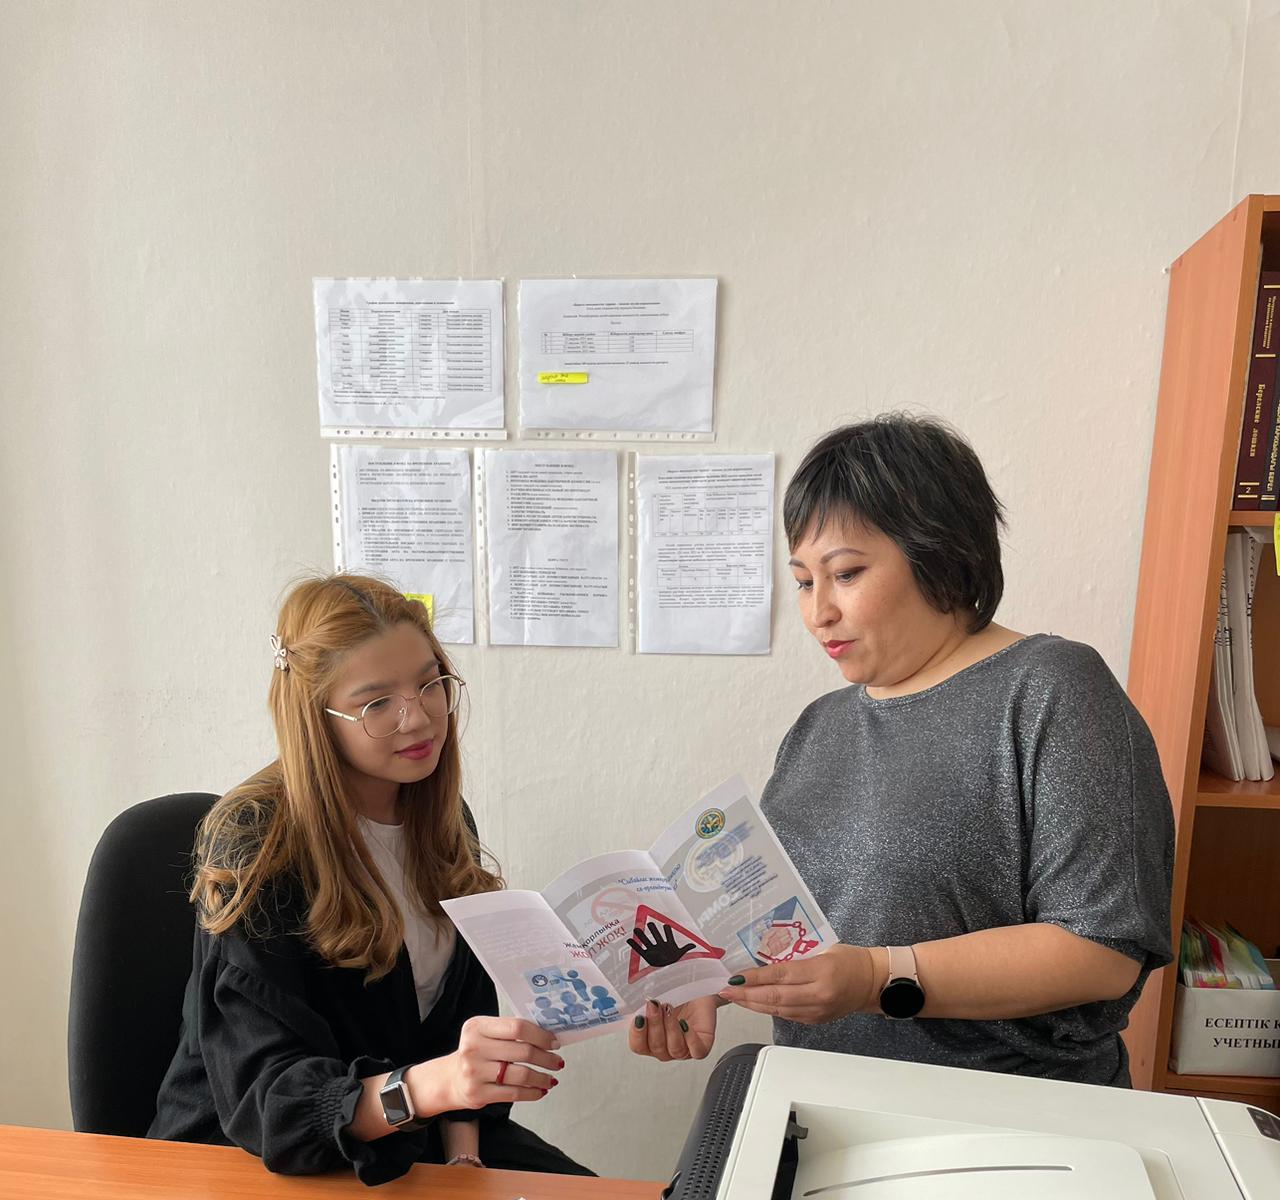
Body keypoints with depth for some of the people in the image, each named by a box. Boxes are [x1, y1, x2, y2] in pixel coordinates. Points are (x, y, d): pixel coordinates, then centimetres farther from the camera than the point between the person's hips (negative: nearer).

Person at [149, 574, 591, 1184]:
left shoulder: (444, 821, -2)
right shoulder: (253, 844, -21)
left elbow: (462, 1011, 2)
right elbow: (267, 1100, -26)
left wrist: (463, 1155, -11)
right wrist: (429, 1085, -43)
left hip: (408, 1136, 5)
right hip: (249, 1158, -5)